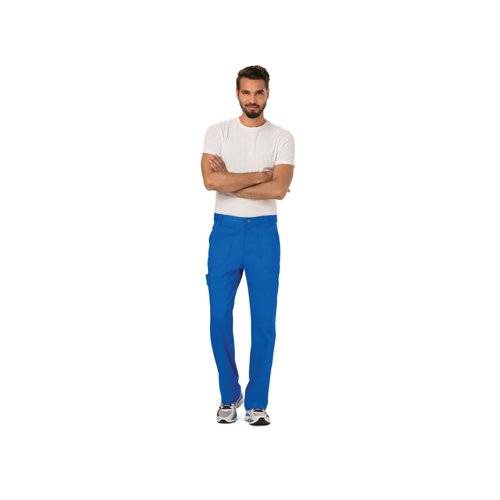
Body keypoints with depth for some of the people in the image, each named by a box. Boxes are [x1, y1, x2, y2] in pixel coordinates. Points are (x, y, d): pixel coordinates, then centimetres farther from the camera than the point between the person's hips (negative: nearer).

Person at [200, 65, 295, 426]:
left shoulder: (282, 137, 0)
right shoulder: (218, 132, 1)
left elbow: (279, 189, -15)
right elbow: (211, 181, -15)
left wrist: (230, 181, -13)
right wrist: (259, 174, -13)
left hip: (263, 232, 0)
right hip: (225, 230, 1)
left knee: (264, 321, 2)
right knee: (220, 317, 3)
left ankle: (257, 401, 15)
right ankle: (230, 395, 22)